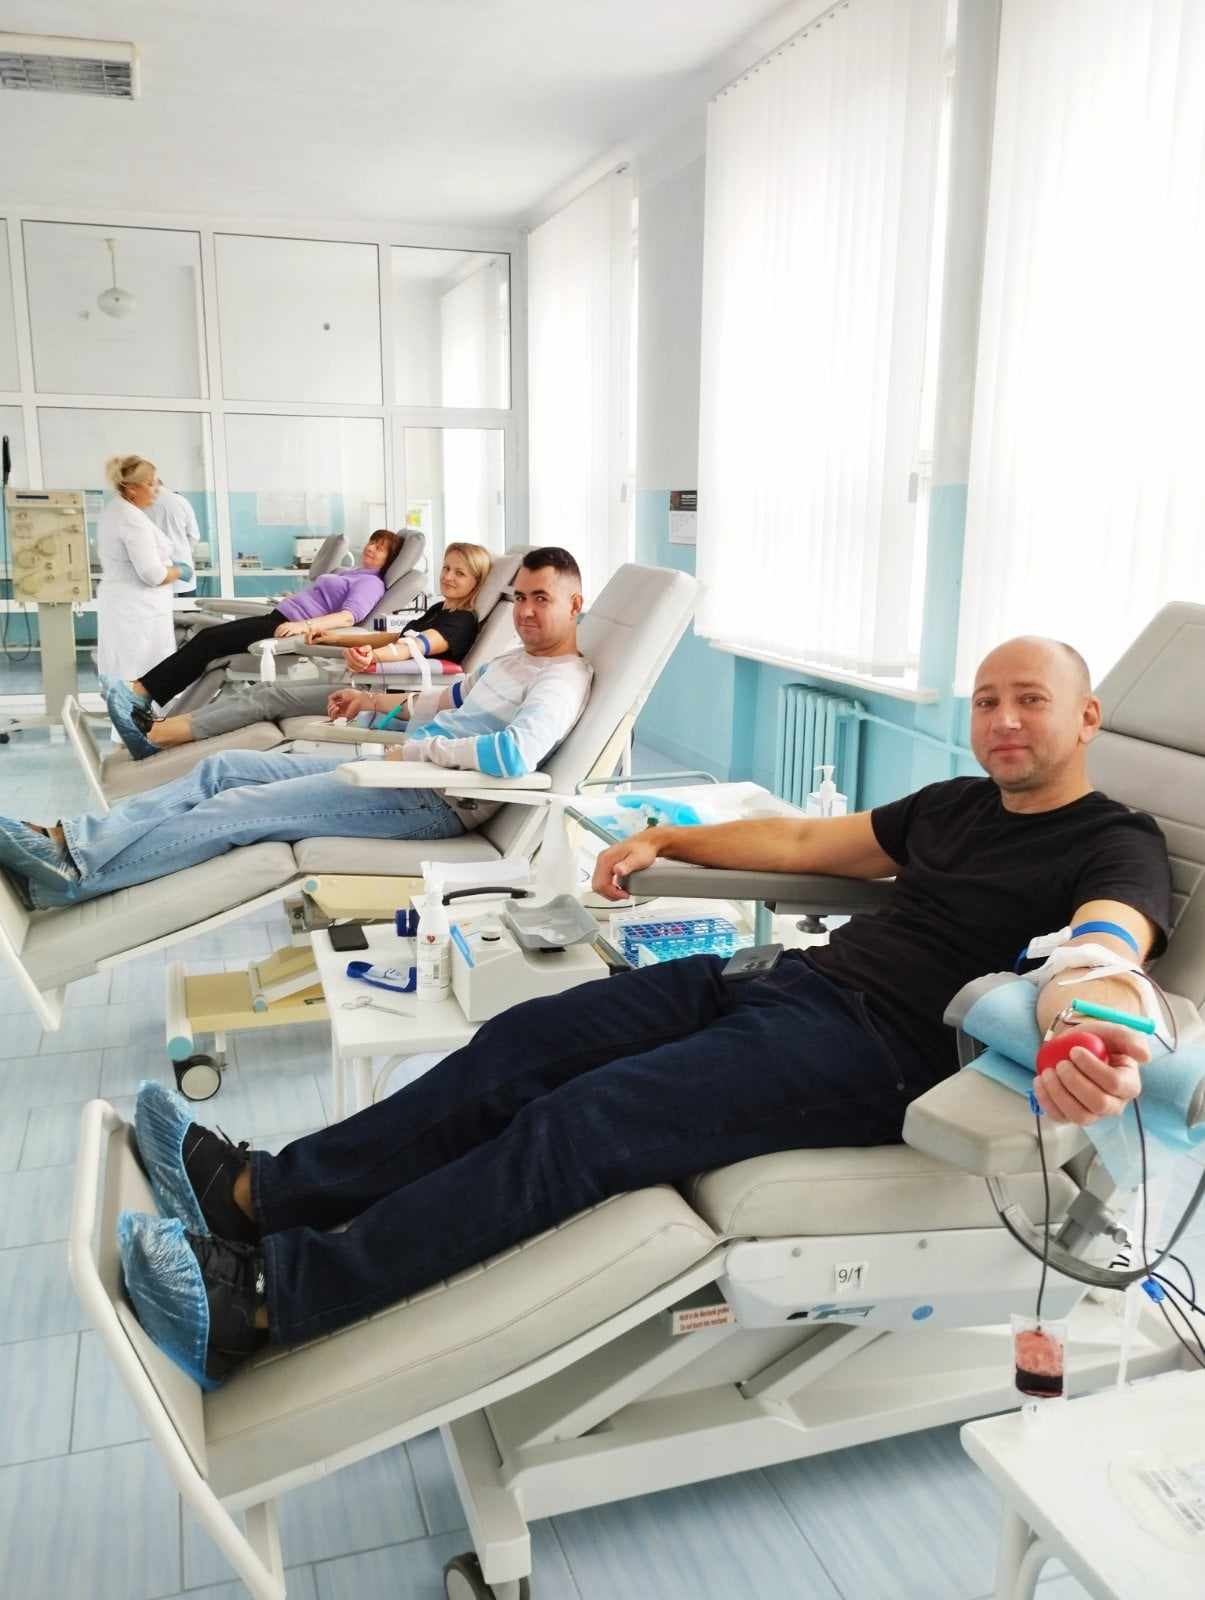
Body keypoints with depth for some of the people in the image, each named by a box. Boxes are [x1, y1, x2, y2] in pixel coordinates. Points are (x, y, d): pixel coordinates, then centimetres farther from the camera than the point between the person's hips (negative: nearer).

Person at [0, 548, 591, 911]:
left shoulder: (562, 679, -12)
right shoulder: (513, 661, 21)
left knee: (241, 808, -19)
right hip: (400, 770, 10)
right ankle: (64, 838, -8)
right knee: (225, 767, 1)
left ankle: (67, 876, -20)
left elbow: (517, 753, -32)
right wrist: (376, 702, 22)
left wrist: (422, 748, -23)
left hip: (438, 799, -10)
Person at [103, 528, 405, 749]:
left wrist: (305, 625, -31)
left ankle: (140, 692, -21)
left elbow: (349, 616, -19)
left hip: (287, 628, -9)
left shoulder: (371, 583, -2)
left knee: (210, 640, -18)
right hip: (277, 617, 9)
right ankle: (139, 694, -17)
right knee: (207, 637, -8)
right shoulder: (348, 573, 29)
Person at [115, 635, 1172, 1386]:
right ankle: (254, 1191, -4)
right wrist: (667, 841, 26)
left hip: (876, 1045, -7)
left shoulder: (1117, 846, 1)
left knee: (580, 1122, -25)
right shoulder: (955, 805, 23)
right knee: (525, 1041, -10)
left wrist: (1097, 1027, -46)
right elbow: (803, 841, 28)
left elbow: (1106, 949, -22)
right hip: (793, 978, 8)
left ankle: (259, 1306, -24)